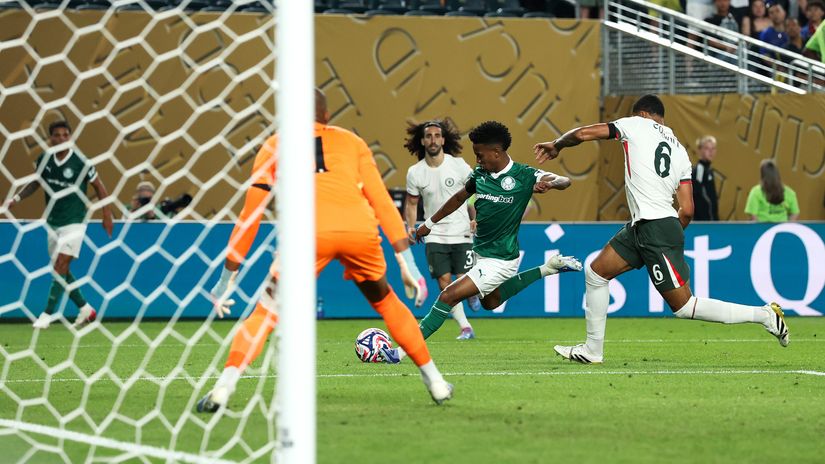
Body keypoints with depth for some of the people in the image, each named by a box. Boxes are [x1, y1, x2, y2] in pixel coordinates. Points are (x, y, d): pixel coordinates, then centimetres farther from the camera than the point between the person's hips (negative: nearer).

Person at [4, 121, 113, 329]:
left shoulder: (80, 162, -14)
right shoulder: (44, 159, -1)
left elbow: (99, 187, -3)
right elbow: (36, 181, 15)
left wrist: (107, 215, -3)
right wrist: (17, 198, 0)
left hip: (74, 223, -6)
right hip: (53, 223, 6)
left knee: (60, 267, -13)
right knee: (61, 272, 10)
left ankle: (48, 315, -11)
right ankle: (85, 309, 26)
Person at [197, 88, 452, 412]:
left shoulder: (275, 146, 25)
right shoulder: (351, 142, 28)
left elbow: (250, 215, 23)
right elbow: (382, 202, 22)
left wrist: (228, 276, 27)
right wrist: (406, 260, 22)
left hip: (310, 233, -2)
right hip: (361, 231, 2)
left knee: (265, 313, 7)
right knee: (385, 301, 26)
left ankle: (223, 389, -11)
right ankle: (435, 382, 29)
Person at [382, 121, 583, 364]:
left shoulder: (524, 176, -19)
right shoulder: (480, 173, -2)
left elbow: (564, 180, -22)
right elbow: (459, 198, 14)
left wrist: (550, 183, -46)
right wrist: (429, 223, 21)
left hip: (500, 260, -9)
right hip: (480, 252, 9)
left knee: (449, 295, -17)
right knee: (490, 301, 31)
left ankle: (405, 349, -13)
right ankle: (548, 268, 35)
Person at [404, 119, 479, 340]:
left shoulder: (458, 165, -7)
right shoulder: (415, 172, -2)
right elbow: (412, 202, 11)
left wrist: (475, 218, -9)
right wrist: (411, 226, -3)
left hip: (461, 232, -2)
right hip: (435, 235, 2)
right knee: (444, 282, -8)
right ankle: (465, 327, 3)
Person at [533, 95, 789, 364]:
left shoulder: (637, 124, 2)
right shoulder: (680, 151, 17)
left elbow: (583, 134, 2)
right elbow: (687, 211, 10)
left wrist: (556, 145, 21)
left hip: (654, 228, -9)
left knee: (684, 307, -6)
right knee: (595, 273, 15)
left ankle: (764, 315, -6)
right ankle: (592, 350, 21)